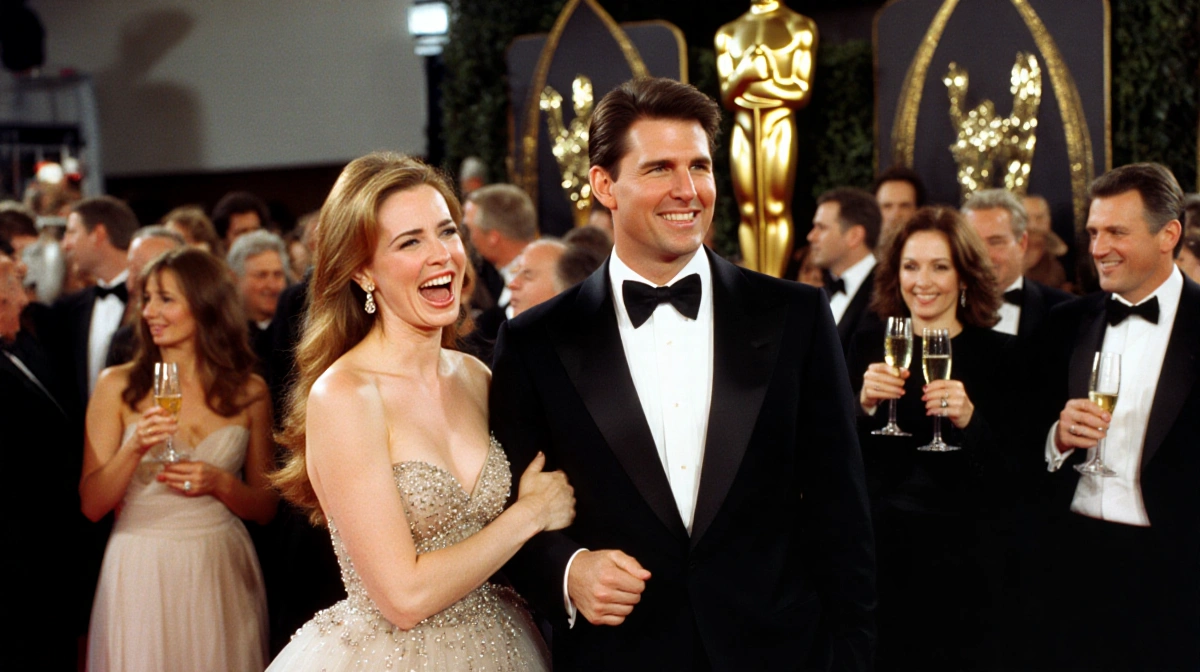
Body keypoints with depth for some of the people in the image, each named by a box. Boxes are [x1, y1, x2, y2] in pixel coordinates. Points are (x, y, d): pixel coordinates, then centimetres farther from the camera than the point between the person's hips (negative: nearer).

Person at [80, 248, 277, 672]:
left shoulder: (249, 393, 4)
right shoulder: (118, 386, 0)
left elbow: (265, 508, 8)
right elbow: (91, 505, -4)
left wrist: (220, 483, -11)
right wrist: (134, 448, -19)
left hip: (221, 574, 1)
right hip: (141, 570, -1)